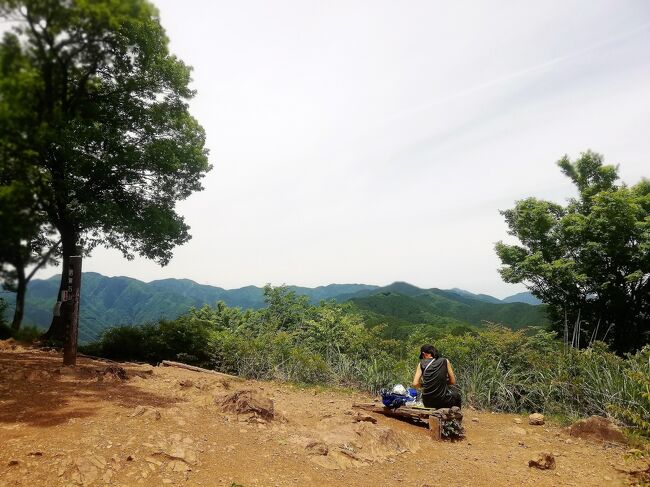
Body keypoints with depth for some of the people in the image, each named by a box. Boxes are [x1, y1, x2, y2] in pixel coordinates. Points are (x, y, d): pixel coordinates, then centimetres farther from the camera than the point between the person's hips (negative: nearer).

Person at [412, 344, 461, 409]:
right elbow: (452, 381, 3)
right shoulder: (445, 361, 1)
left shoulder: (421, 364, 1)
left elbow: (415, 384, -5)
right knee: (455, 392, 33)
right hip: (442, 402, -1)